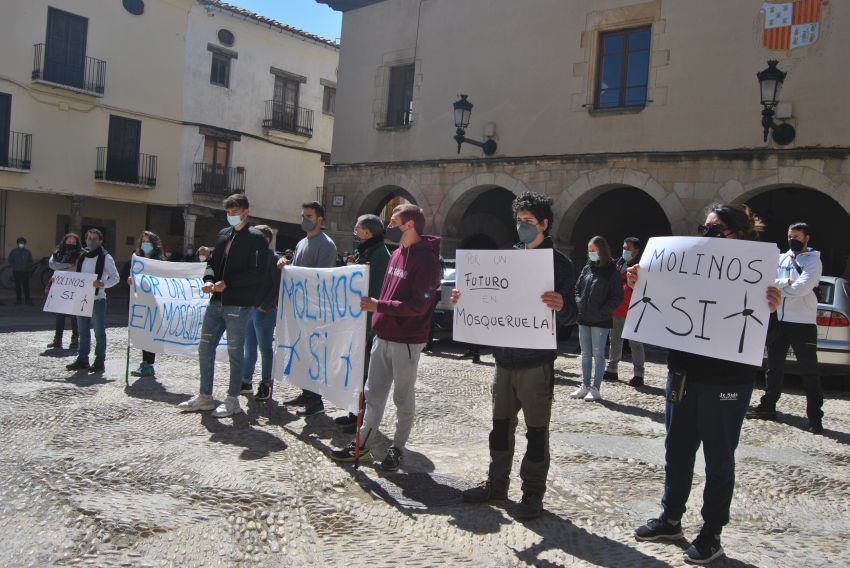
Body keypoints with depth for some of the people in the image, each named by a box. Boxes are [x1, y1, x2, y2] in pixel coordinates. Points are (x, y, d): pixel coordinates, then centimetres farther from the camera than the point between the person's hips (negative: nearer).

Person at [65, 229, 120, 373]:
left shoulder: (106, 258, -4)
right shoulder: (81, 257, 15)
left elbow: (115, 277, -10)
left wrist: (102, 283, -27)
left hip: (97, 299, -6)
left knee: (99, 331, -2)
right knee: (83, 331, 11)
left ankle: (100, 362, 3)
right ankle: (82, 360, 18)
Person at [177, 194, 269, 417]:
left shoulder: (256, 238, -7)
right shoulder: (223, 234, 15)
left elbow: (255, 273, -15)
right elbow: (212, 261, 18)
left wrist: (227, 283, -18)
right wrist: (209, 279, -3)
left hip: (238, 304, -7)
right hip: (216, 301, 8)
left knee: (235, 352, 2)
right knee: (205, 348, 12)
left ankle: (233, 400, 15)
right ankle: (205, 397, 25)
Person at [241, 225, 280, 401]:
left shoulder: (273, 258, -9)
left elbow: (277, 286, -14)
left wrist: (265, 306, -15)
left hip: (264, 311, -7)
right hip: (249, 309, 7)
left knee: (265, 349, 2)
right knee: (249, 347, 15)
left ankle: (266, 384, 11)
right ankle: (246, 381, 26)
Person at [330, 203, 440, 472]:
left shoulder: (425, 259, -15)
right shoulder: (397, 254, 12)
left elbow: (418, 305, -21)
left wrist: (378, 305, -23)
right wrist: (378, 318, 10)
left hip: (406, 341, -8)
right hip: (383, 336, 8)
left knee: (403, 398, 8)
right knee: (373, 393, 13)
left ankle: (397, 448, 22)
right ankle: (362, 444, 23)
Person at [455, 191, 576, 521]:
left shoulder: (558, 262, -5)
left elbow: (569, 315, -11)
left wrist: (561, 306, -33)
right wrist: (465, 300, 0)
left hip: (537, 361, -5)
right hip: (504, 356, 5)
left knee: (536, 429, 4)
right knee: (501, 424, 14)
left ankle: (532, 494, 17)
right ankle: (496, 484, 28)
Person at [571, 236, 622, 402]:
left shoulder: (612, 271, -6)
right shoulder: (587, 269, 10)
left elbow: (617, 297, -7)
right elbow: (578, 288, 16)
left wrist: (602, 311, -14)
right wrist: (580, 304, 0)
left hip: (600, 321, -6)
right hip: (584, 319, 6)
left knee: (598, 355, 1)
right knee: (585, 355, 12)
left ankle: (595, 388, 6)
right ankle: (585, 385, 20)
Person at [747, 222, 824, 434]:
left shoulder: (813, 261, -3)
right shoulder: (780, 258, 13)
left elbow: (802, 288, -18)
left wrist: (777, 286, -8)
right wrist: (786, 282, -16)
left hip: (802, 323, -5)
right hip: (777, 320, 5)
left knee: (809, 371, -1)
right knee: (774, 367, 13)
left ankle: (815, 417, 3)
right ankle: (767, 406, 23)